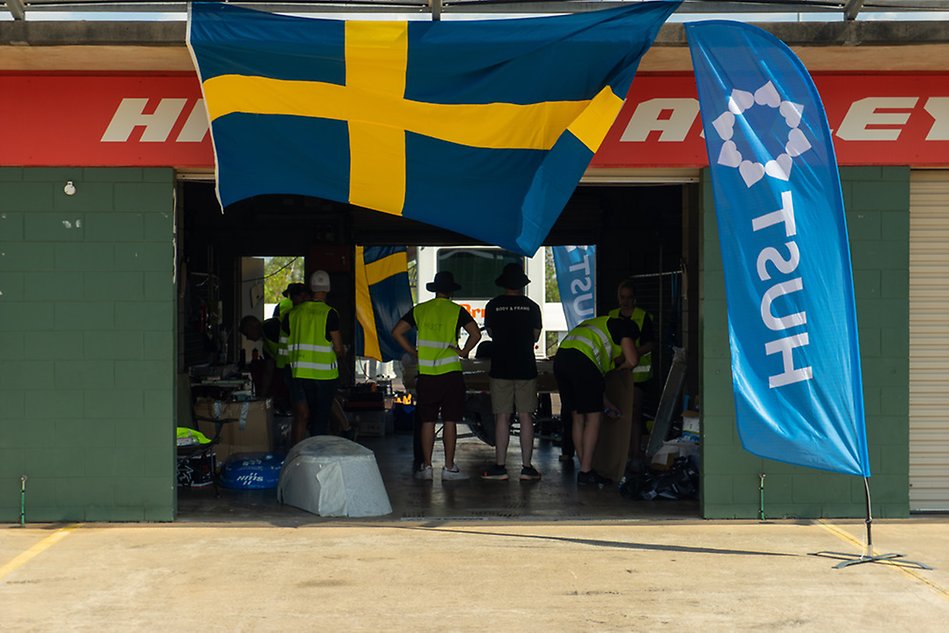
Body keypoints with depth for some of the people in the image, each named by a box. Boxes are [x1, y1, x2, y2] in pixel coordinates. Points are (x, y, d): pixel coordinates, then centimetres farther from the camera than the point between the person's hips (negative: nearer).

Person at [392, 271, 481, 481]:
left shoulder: (419, 310, 7)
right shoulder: (457, 311, -1)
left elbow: (397, 332, 4)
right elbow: (476, 334, -13)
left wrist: (413, 352, 7)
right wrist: (463, 352, -1)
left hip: (426, 374, 2)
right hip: (450, 372, -2)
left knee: (427, 421, 7)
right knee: (450, 421, 1)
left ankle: (426, 466, 8)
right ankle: (449, 467, 3)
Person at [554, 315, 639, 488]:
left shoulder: (599, 325, 39)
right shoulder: (625, 327, 17)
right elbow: (631, 361, 3)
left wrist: (606, 404, 42)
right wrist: (619, 366, 27)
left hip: (560, 358, 8)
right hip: (581, 360, -8)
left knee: (578, 418, 14)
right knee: (593, 418, 0)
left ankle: (585, 470, 16)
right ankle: (586, 472, -2)